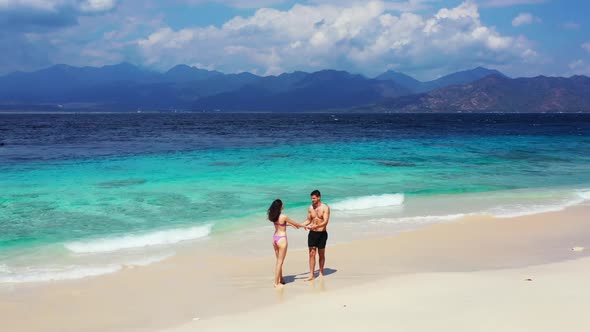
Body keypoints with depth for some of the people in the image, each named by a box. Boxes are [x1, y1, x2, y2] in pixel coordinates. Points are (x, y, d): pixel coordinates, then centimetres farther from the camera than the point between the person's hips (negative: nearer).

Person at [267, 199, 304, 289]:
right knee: (280, 262, 0)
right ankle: (276, 283, 2)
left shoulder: (274, 217, 4)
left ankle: (281, 279, 31)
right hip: (281, 239, -7)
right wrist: (303, 226, 13)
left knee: (279, 261, 20)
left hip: (275, 238, 7)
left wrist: (290, 224, 32)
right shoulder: (284, 217, -16)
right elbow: (295, 224, -4)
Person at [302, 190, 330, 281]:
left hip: (322, 233, -4)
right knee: (312, 254, -1)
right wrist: (300, 225, -4)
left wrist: (314, 226, -32)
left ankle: (321, 273, 22)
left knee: (321, 254, 8)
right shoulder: (311, 208, 5)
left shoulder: (325, 208, -10)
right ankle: (311, 275, 1)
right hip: (312, 233, 4)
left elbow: (325, 222, -20)